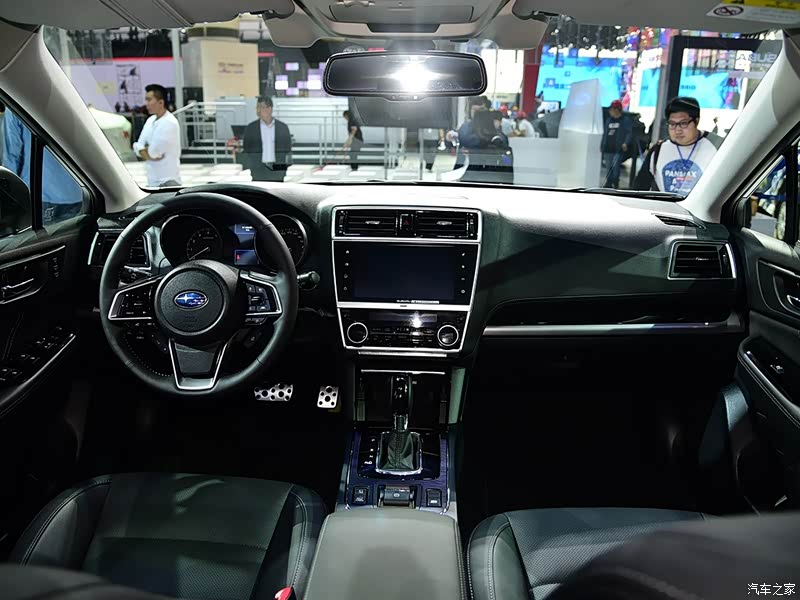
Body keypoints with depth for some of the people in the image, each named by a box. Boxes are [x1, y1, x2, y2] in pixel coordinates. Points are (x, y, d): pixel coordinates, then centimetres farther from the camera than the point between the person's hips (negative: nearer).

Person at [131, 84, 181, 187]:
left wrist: (144, 150, 3)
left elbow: (154, 151, -16)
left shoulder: (169, 123, -16)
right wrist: (148, 154, -11)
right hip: (153, 179, 8)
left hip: (168, 180, -8)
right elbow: (138, 146, 8)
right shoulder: (150, 120, 10)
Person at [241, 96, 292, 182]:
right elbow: (245, 152, 6)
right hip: (258, 173, 0)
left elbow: (287, 151, 8)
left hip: (277, 171, 0)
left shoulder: (283, 127, 5)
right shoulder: (250, 128, 5)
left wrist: (286, 169, 2)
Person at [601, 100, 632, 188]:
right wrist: (602, 146, 19)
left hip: (619, 149, -6)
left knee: (615, 166, -15)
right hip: (608, 149, 6)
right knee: (608, 167, 8)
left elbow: (629, 133, -7)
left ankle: (615, 183, -3)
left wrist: (626, 143, -23)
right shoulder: (608, 120, 18)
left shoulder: (626, 121, -1)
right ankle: (608, 183, 16)